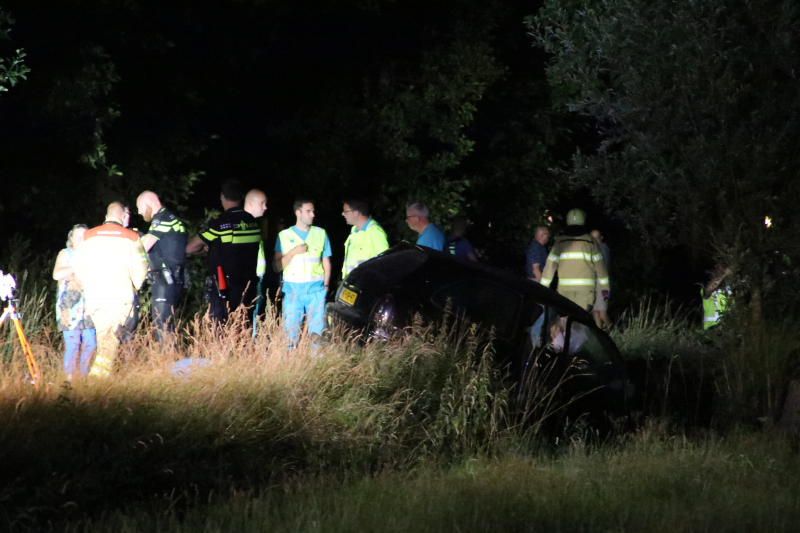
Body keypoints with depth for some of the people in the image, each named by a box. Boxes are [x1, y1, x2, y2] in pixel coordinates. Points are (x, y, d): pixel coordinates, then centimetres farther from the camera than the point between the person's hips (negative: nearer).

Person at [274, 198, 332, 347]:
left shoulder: (320, 234, 12)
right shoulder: (284, 236, 8)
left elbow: (326, 262, 16)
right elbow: (277, 267, 6)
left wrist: (326, 285, 4)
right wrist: (293, 252, -7)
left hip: (316, 289, 1)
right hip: (292, 289, -1)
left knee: (317, 330, -7)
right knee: (291, 331, -6)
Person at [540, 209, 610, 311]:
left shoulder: (560, 241, 4)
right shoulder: (590, 241, 3)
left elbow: (550, 265, 2)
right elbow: (599, 265, 6)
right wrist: (605, 287, 13)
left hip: (564, 288, 1)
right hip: (585, 288, -1)